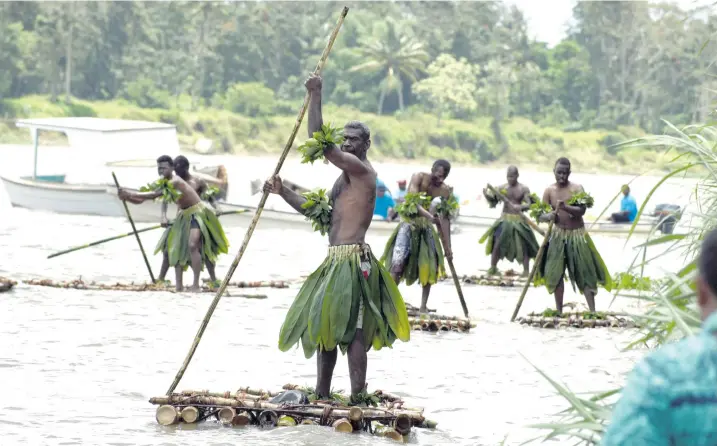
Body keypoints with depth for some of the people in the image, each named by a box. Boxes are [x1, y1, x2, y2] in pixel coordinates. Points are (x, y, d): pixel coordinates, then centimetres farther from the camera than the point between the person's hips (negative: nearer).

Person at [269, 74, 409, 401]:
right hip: (336, 260, 11)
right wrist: (282, 193, 14)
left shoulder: (360, 169, -9)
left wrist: (315, 96, -12)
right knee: (326, 325, 15)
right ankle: (322, 394, 22)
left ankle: (358, 396, -13)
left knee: (351, 328, -12)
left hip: (351, 259, -11)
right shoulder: (346, 177, 23)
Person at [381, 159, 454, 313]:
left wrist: (447, 246, -3)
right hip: (409, 225, -4)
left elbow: (444, 220, 0)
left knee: (430, 267, -1)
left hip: (427, 228, 4)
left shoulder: (445, 191, -3)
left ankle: (423, 306, 8)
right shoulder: (419, 178, -13)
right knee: (397, 264, -13)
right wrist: (430, 216, -42)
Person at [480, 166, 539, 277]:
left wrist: (520, 207, -34)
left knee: (523, 246, -3)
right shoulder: (503, 188, 2)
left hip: (518, 220, -1)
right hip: (504, 219, 1)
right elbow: (493, 199, 0)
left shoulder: (524, 189, -3)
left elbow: (528, 205, -11)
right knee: (497, 243, -3)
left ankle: (526, 270, 4)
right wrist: (487, 195, -23)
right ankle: (493, 267, 10)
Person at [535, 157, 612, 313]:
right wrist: (547, 216, -26)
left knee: (585, 273, -4)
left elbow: (581, 210, -20)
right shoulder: (549, 191, 0)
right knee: (556, 274, 1)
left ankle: (592, 311, -5)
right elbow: (541, 215, -1)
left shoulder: (577, 188, -8)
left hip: (577, 235, -3)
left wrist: (565, 207, -38)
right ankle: (558, 311, 11)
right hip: (558, 236, 3)